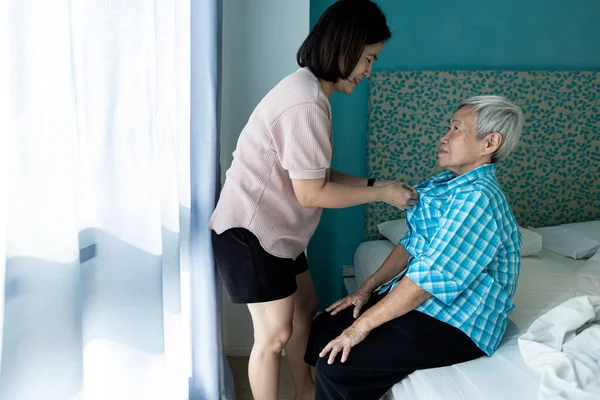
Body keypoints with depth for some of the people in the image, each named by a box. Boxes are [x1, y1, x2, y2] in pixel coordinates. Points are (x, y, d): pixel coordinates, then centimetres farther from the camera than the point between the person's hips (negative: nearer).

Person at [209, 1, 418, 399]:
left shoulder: (309, 90, 9)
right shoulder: (306, 103, -24)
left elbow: (316, 173, 11)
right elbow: (311, 193, -23)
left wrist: (375, 183, 3)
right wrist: (381, 194, -14)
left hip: (275, 229, 11)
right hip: (250, 230, -11)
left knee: (305, 311, 19)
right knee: (275, 332, -2)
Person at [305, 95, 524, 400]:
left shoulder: (478, 197, -23)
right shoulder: (446, 182, 9)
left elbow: (431, 276, -27)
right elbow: (411, 244, 15)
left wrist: (361, 326, -22)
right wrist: (367, 288, 6)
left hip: (456, 323, -9)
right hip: (418, 300, 9)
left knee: (336, 365, -19)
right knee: (323, 329, 6)